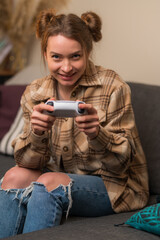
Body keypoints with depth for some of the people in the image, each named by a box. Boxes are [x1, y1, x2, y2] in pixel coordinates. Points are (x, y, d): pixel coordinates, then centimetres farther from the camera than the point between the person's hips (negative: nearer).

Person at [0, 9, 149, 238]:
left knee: (48, 183, -29)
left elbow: (121, 163, -14)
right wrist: (36, 133, -28)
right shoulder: (34, 93, -2)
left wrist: (96, 134, -35)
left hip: (114, 185, -4)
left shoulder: (111, 87, -14)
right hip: (61, 179, 5)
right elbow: (28, 163, -6)